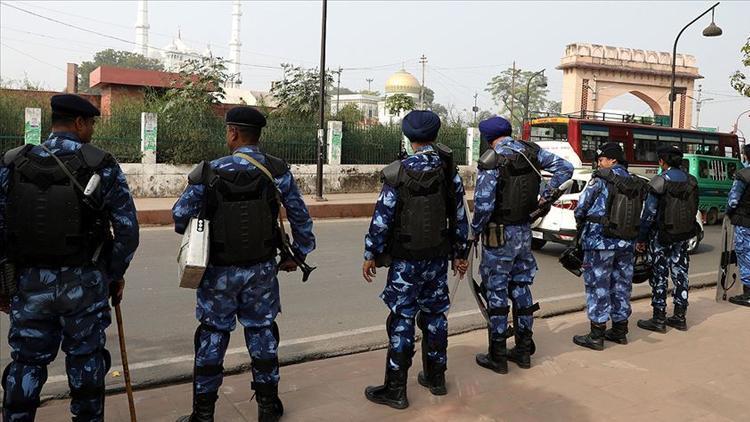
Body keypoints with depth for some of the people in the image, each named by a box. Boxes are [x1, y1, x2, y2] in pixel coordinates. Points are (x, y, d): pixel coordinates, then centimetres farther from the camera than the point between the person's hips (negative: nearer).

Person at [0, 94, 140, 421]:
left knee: (26, 363, 14)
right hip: (84, 283, -2)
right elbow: (127, 229, -8)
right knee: (86, 362, 12)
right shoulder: (101, 166, -7)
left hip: (30, 282, 2)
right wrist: (115, 274, 5)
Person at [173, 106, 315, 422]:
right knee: (261, 331, 14)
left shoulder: (209, 173, -11)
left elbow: (180, 215, -7)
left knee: (212, 335, 11)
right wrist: (298, 254, 10)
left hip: (220, 271, -1)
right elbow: (300, 215, -3)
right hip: (262, 268, 2)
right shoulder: (277, 170, -7)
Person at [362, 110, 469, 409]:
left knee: (402, 320, 1)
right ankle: (436, 378, 29)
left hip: (406, 260, -4)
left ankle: (395, 390, 9)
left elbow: (382, 218, -12)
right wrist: (460, 253, 15)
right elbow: (459, 217, 5)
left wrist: (371, 255, -3)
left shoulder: (398, 173, -13)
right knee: (435, 315, 16)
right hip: (439, 257, 5)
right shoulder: (449, 172, 1)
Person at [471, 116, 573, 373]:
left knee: (496, 292, 3)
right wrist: (546, 194, 10)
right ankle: (524, 350, 26)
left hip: (499, 235, -6)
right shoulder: (531, 151, 1)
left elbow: (483, 205, -22)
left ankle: (497, 357, 12)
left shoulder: (491, 161, -18)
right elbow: (566, 168, 6)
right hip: (524, 231, 6)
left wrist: (475, 229, -5)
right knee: (521, 288, 16)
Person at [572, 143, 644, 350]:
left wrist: (581, 225, 13)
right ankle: (620, 331, 25)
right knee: (621, 286, 15)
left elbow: (581, 207, -6)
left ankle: (597, 335, 4)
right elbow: (638, 215, 9)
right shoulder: (635, 183, 10)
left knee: (598, 286, 0)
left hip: (600, 240, -6)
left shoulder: (601, 180, -10)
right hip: (627, 242, 7)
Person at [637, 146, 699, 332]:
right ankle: (680, 317, 20)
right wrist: (688, 230, 16)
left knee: (659, 275, 1)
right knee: (680, 273, 13)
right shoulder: (691, 181, 4)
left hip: (661, 235, -6)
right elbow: (693, 210, 8)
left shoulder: (660, 181, -14)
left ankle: (659, 319, 6)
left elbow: (649, 213, -14)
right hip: (684, 235, 6)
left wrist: (641, 238, -8)